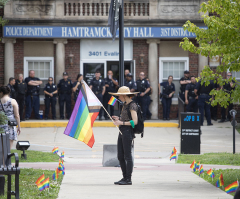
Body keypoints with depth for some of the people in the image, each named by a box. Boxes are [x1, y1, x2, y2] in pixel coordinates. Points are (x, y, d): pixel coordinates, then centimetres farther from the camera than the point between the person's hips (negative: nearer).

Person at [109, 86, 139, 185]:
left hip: (128, 132, -10)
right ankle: (125, 177, 17)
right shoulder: (125, 104, 17)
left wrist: (121, 122, -17)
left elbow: (134, 122, -18)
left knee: (127, 156, -5)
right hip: (122, 132, 10)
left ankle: (128, 179, -1)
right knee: (120, 156, 10)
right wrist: (119, 118, 12)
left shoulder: (132, 105, -11)